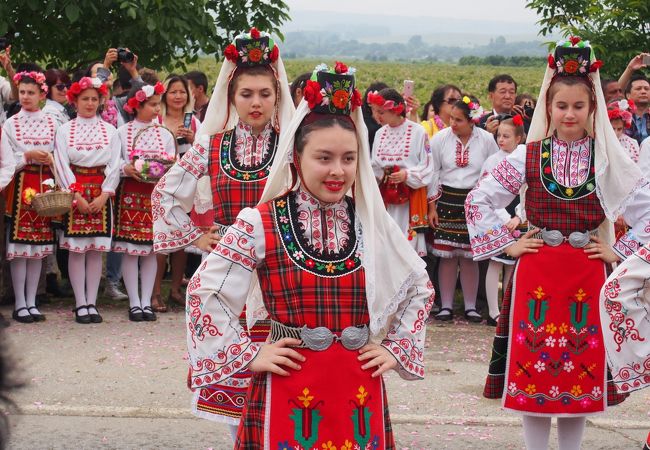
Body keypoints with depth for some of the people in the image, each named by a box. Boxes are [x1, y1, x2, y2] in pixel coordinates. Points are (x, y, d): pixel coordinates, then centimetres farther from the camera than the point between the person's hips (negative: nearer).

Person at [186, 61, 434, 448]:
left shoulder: (372, 222, 5)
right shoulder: (261, 224, -7)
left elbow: (419, 287, 18)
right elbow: (205, 291, -6)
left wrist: (397, 348, 9)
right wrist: (248, 355, -6)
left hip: (360, 390, 3)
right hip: (289, 390, -3)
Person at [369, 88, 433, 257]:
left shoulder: (418, 132, -8)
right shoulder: (380, 133, 8)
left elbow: (427, 168, -6)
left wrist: (407, 175, -19)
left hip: (410, 198, -5)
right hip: (385, 197, 5)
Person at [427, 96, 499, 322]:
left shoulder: (486, 139, -3)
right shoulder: (440, 138, -3)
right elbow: (433, 173, 2)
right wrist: (432, 207, 0)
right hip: (446, 200, 0)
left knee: (469, 256, 3)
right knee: (447, 255, 0)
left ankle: (471, 306, 11)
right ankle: (446, 305, 8)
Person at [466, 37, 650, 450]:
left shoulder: (609, 159, 0)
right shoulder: (529, 156, 0)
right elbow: (478, 201, 3)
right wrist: (507, 244, -1)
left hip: (588, 277, 0)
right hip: (535, 275, 0)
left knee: (582, 371, 6)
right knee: (533, 369, 3)